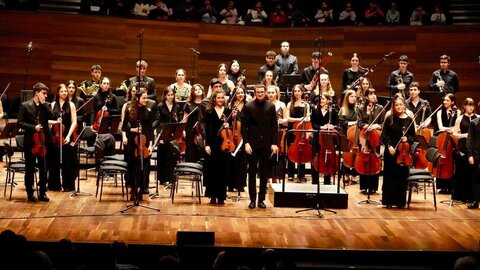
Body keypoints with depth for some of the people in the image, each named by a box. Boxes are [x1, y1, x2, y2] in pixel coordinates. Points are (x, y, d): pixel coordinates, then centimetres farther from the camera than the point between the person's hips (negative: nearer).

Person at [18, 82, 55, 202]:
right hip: (30, 141, -3)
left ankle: (43, 192, 14)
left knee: (43, 169, 5)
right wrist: (33, 128, -16)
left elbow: (52, 117, -6)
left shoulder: (46, 106, 10)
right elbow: (20, 123, -5)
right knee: (30, 169, 6)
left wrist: (43, 104, -7)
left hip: (43, 141, 3)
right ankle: (30, 193, 14)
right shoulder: (25, 105, -1)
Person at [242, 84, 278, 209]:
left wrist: (274, 143, -4)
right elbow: (244, 126, -2)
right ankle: (252, 200, 10)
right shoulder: (248, 107, -1)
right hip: (253, 144, -2)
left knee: (264, 173, 5)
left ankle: (261, 199, 13)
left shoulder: (271, 107, 5)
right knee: (252, 173, 4)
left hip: (266, 144, 2)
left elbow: (274, 126, 4)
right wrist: (246, 142, -11)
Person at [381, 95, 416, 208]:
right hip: (391, 151, -1)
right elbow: (384, 136, 0)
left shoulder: (409, 120, 4)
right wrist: (389, 146, -14)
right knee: (390, 176, 2)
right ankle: (389, 201, 10)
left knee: (402, 176, 2)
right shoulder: (389, 119, 1)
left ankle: (400, 201, 11)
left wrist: (407, 139, -11)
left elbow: (413, 137, 9)